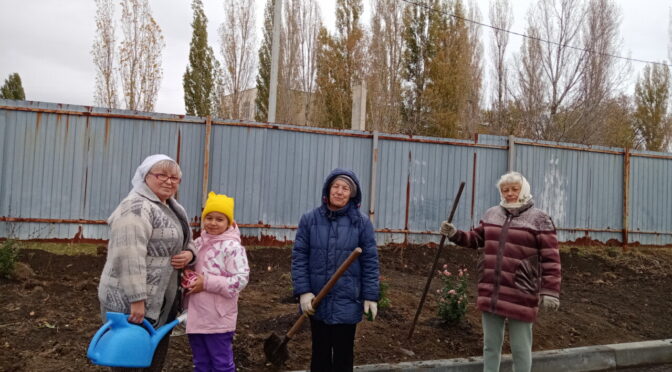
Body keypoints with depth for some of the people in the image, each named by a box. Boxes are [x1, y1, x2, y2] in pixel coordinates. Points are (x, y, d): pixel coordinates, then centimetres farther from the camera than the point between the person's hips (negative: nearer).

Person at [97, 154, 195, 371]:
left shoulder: (174, 209, 13)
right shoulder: (137, 208, -17)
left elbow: (185, 242, 22)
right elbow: (129, 257, -24)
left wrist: (189, 254, -1)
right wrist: (137, 300, -27)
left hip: (161, 300, 9)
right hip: (130, 302, -9)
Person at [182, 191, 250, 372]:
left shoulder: (232, 247, -14)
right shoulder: (198, 243, 8)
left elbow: (241, 279, -21)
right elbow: (188, 265, 22)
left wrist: (207, 283, -20)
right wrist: (187, 275, -3)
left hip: (218, 318, -7)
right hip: (196, 315, 7)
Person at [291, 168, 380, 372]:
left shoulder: (362, 222, -5)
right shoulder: (310, 219, -3)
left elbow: (370, 262, -3)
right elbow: (299, 257, -3)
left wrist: (371, 296, -5)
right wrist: (303, 291, -10)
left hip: (347, 302, -1)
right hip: (317, 301, 2)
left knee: (344, 355, 11)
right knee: (320, 352, 18)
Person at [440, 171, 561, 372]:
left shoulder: (539, 219, -6)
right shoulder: (492, 214, 10)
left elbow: (550, 258, -8)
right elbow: (476, 239, 21)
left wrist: (550, 291, -14)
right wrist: (454, 234, 4)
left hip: (520, 296, -5)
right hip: (491, 293, 5)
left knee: (520, 347, 8)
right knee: (490, 344, 15)